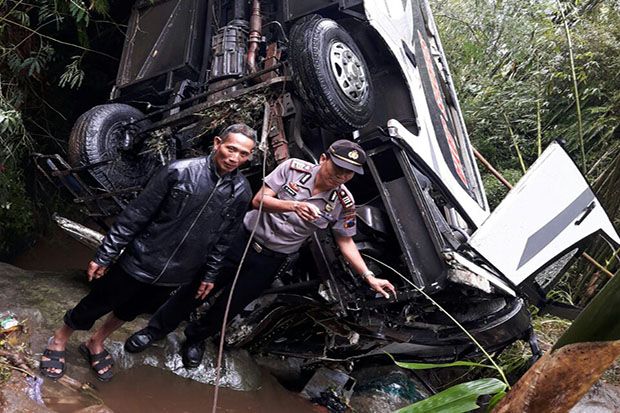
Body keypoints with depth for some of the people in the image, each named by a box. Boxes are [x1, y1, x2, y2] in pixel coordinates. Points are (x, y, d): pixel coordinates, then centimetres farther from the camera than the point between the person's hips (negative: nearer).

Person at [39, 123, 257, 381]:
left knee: (131, 310, 24)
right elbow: (135, 214, -15)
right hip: (140, 261, -4)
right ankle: (59, 340, 42)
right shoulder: (180, 172, -21)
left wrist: (209, 275, 12)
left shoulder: (242, 193, -8)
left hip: (176, 274, 4)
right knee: (97, 304, 14)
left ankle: (96, 344, 50)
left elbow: (223, 239, 6)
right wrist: (104, 256, -12)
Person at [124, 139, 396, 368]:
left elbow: (346, 242, -4)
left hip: (272, 260, 1)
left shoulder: (344, 203, -14)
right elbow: (258, 200, -19)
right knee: (198, 286, 7)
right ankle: (156, 329, 29)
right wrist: (293, 206, -36)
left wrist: (369, 277, -12)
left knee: (233, 304, 13)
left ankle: (197, 337, 43)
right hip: (244, 238, -1)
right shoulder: (293, 168, -18)